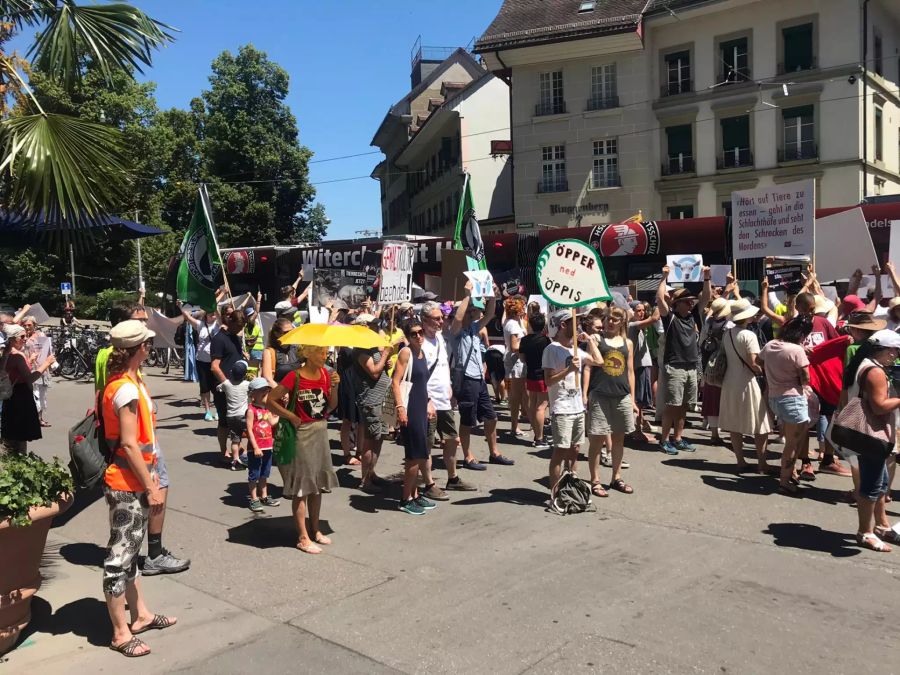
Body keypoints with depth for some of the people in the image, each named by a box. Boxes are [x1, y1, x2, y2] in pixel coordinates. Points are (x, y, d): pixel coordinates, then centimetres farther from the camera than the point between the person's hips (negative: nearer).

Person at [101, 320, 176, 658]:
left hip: (134, 481, 10)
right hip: (127, 485, -10)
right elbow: (129, 445, -22)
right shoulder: (126, 389, -21)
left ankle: (140, 614, 32)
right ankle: (121, 633, 12)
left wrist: (149, 477, 18)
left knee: (130, 550, 19)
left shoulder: (129, 381, 9)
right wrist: (151, 487, -17)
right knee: (120, 555, 1)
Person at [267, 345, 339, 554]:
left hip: (321, 432, 6)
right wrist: (291, 416, -16)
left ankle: (315, 529, 29)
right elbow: (271, 401, -11)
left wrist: (334, 387, -11)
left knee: (318, 483, 15)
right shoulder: (295, 377, -16)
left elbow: (331, 407, 4)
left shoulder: (326, 374, 2)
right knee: (301, 486, 1)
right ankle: (303, 537, 10)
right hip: (302, 434, -6)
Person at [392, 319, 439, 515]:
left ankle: (414, 494, 24)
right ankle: (406, 500, 6)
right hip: (409, 409, -8)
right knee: (416, 456, -5)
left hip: (421, 408, 8)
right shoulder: (406, 352, -11)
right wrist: (400, 407, -25)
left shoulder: (422, 353, 13)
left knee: (418, 456, 13)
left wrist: (429, 403, 15)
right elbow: (395, 381, -17)